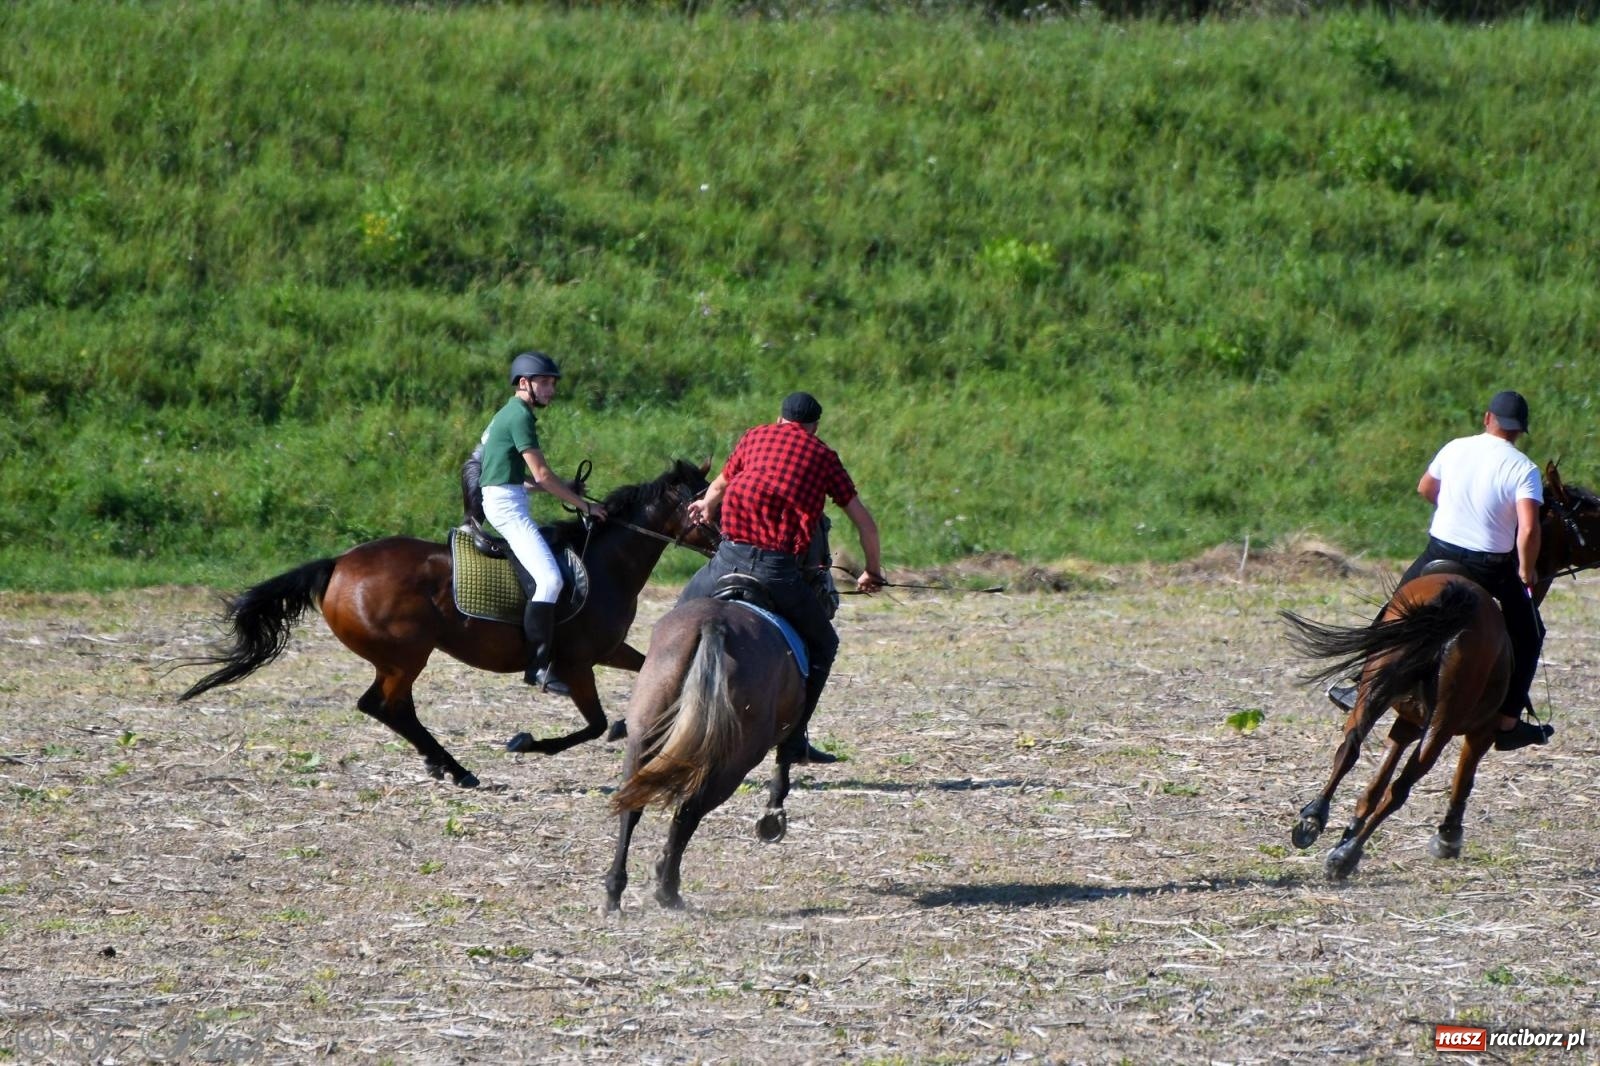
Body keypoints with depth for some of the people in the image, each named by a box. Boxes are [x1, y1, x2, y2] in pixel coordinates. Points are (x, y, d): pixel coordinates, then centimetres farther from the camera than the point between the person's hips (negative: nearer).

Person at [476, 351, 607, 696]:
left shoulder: (509, 415, 19)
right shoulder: (520, 416, -12)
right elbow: (542, 475, -15)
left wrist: (566, 489, 15)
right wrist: (584, 505, -9)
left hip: (503, 502, 11)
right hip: (507, 505, -11)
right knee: (549, 579, -21)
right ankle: (538, 666, -24)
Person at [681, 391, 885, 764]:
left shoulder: (755, 437, 19)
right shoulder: (824, 456, 15)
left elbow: (718, 487, 37)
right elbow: (865, 523, 15)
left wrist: (706, 506, 60)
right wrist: (873, 572, 30)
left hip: (731, 556, 2)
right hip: (781, 570, -2)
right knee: (823, 645, 19)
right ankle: (793, 740, 13)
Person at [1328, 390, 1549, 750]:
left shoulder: (1455, 449, 1)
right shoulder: (1523, 469, -12)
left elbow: (1425, 488, 19)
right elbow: (1528, 529, -24)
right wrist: (1526, 572, -8)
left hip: (1440, 551, 3)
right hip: (1492, 568, -3)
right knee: (1528, 636, 15)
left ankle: (1362, 685, 26)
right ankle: (1508, 723, 10)